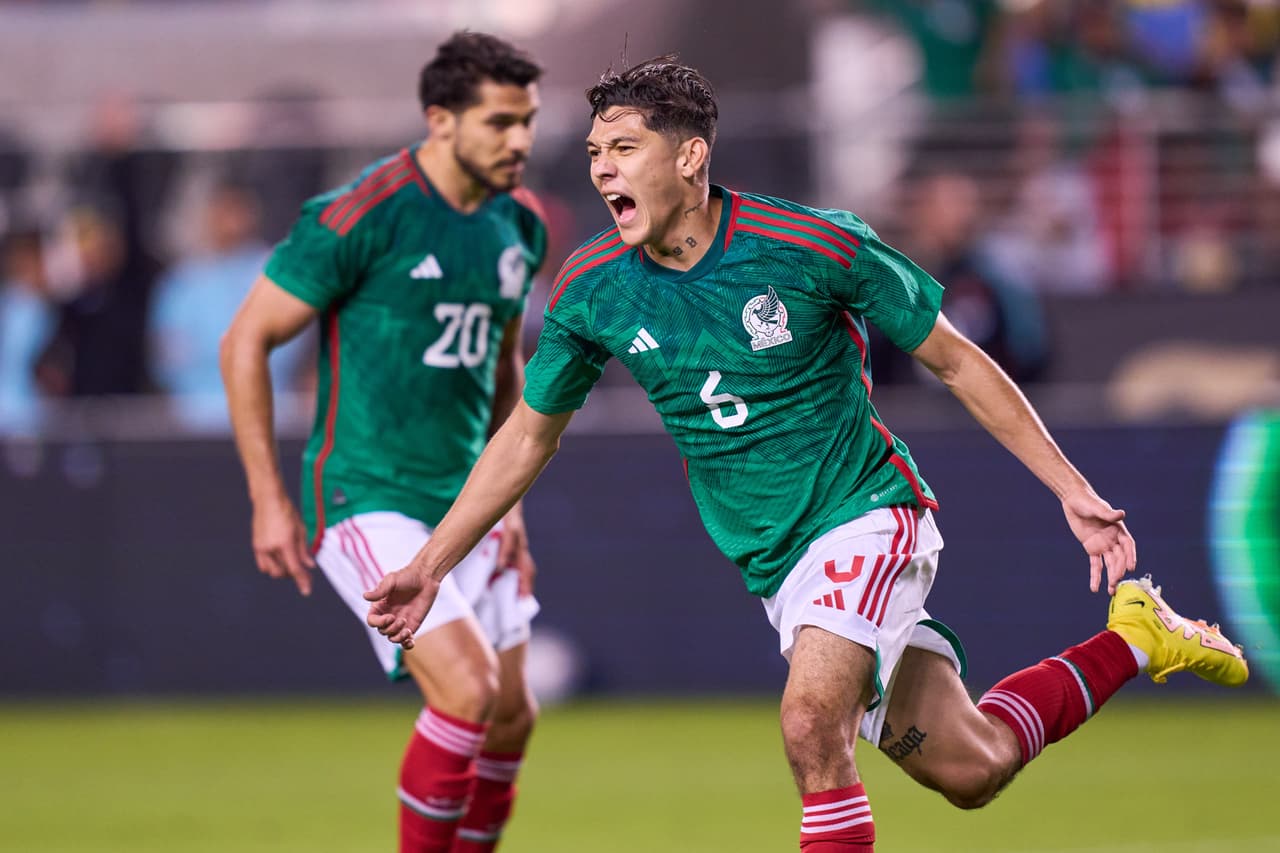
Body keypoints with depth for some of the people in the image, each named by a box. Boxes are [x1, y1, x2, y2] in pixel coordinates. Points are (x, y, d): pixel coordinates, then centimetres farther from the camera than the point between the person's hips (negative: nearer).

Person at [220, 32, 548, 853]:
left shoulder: (519, 225, 6)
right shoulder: (364, 215, -16)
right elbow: (246, 341, -10)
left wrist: (508, 498, 14)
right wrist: (270, 501, -12)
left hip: (464, 503, 7)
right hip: (368, 500, -7)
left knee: (512, 719, 5)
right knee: (470, 690, -20)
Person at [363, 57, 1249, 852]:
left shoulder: (817, 244, -18)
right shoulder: (591, 291, -7)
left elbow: (957, 361, -7)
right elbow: (529, 434, 9)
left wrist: (1072, 489, -7)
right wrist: (431, 564, 5)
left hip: (866, 513, -4)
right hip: (773, 563, 4)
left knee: (811, 724, -29)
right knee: (968, 771, 6)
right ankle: (1132, 640, 29)